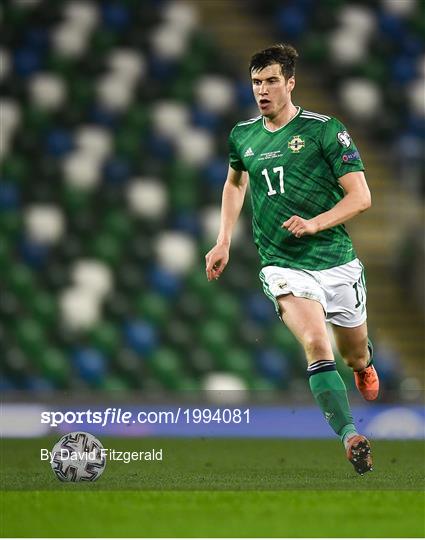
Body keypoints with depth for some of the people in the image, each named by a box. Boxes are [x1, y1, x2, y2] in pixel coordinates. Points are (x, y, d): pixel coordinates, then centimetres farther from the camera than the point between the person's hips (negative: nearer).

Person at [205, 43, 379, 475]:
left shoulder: (325, 130, -6)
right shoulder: (242, 136, 8)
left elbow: (361, 196, -8)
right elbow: (234, 183, 30)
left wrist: (315, 223, -22)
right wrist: (224, 241, 22)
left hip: (338, 262, -1)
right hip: (283, 266, 1)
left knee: (355, 355, 15)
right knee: (316, 345, -25)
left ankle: (364, 364, 54)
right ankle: (349, 436, -31)